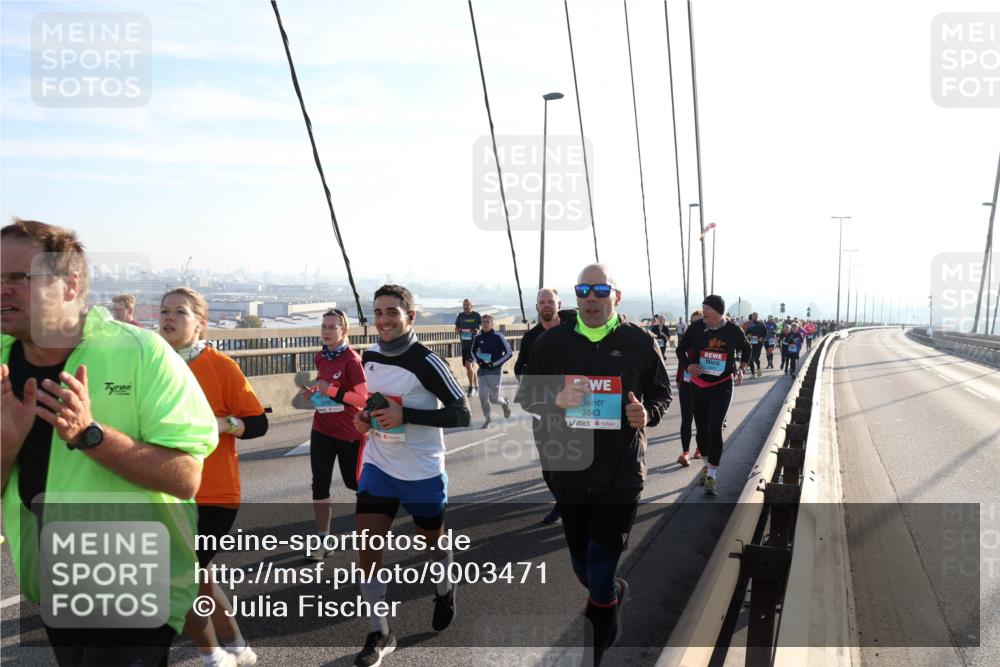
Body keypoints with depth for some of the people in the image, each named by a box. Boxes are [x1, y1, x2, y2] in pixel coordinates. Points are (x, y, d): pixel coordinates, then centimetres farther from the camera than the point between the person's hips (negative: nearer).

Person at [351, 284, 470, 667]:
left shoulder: (426, 361, -18)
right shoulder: (369, 356, 1)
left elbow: (461, 414, -18)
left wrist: (405, 415, -26)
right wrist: (363, 416, -3)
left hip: (422, 472, -4)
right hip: (378, 467, 4)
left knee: (433, 542, 16)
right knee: (367, 547, -4)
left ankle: (444, 591, 49)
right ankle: (380, 635, 12)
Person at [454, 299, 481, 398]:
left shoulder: (476, 315, -5)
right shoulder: (460, 316, 8)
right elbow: (456, 329, 16)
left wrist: (479, 331, -19)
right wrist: (458, 331, -6)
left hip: (474, 344, -6)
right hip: (464, 344, 6)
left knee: (468, 364, -19)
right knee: (468, 366, 10)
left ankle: (471, 387, -8)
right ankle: (477, 385, 25)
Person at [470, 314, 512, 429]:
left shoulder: (498, 336, -11)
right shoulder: (478, 337, 3)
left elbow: (509, 353, -10)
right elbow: (473, 351, 22)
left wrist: (495, 364, -13)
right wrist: (478, 361, 2)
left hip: (495, 371, -4)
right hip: (482, 370, 4)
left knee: (493, 398, -3)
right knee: (483, 397, -1)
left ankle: (504, 403, 32)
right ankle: (487, 419, 18)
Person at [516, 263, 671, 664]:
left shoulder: (639, 342, -2)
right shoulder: (552, 341, 0)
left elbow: (661, 393, 9)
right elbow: (526, 394, 4)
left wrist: (648, 414, -14)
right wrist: (556, 399, -18)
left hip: (621, 473, -2)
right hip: (568, 470, 2)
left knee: (601, 566, -2)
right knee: (582, 563, 17)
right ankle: (613, 592, 51)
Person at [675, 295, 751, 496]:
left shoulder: (733, 331, -8)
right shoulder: (696, 327, -6)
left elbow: (746, 348, 14)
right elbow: (681, 349, 5)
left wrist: (741, 369, 4)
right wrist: (687, 365, -13)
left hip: (722, 387, -2)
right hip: (699, 386, 3)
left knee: (714, 428, -14)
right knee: (702, 428, 12)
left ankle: (712, 474, -5)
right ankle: (708, 464, 34)